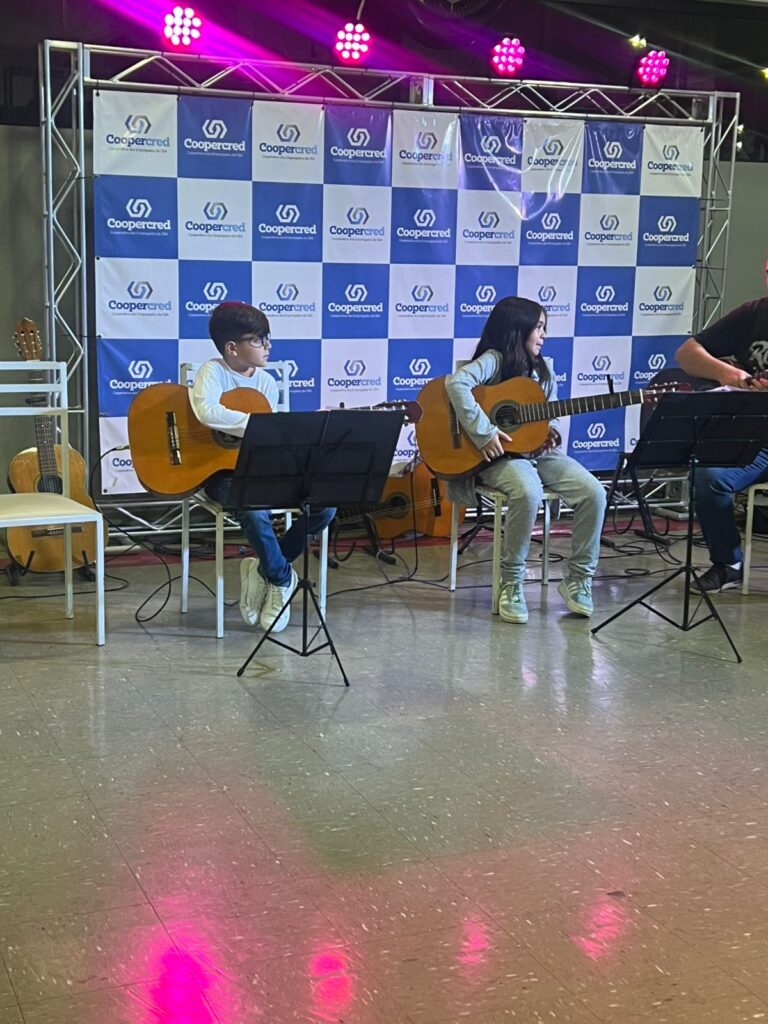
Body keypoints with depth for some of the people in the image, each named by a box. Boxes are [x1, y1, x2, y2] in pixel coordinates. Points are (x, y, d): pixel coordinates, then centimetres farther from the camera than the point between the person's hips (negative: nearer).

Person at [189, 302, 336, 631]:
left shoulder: (267, 381, 8)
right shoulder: (213, 372, -9)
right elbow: (207, 412, -32)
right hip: (222, 469, -6)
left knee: (325, 504, -12)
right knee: (254, 510, -38)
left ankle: (267, 567, 5)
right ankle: (282, 577, -7)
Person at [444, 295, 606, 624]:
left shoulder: (542, 369, 16)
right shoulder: (495, 360, -7)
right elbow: (456, 383, -25)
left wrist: (551, 431, -3)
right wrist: (484, 433, -27)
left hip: (538, 451, 7)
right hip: (499, 456, -6)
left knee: (593, 492, -16)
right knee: (528, 492, -37)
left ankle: (578, 579, -1)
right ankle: (511, 584, -19)